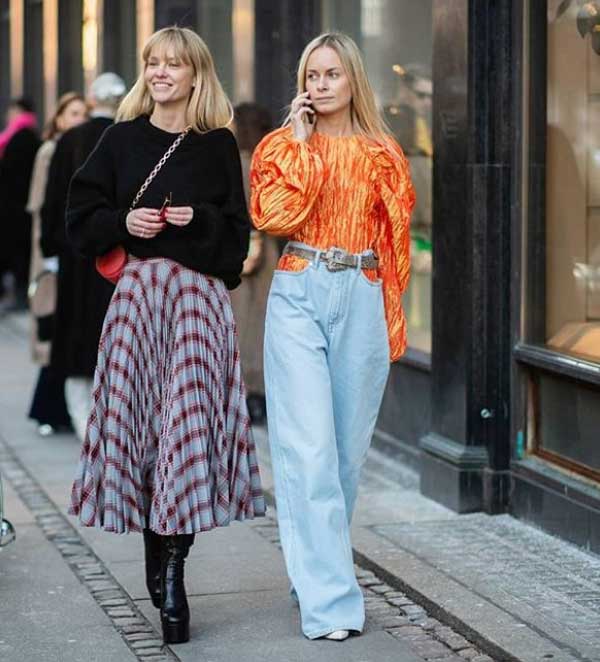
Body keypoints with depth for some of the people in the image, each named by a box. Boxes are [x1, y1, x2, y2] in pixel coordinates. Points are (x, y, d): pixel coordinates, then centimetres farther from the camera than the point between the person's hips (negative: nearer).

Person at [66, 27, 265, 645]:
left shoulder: (217, 144, 7)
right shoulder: (122, 139, 10)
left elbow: (237, 233, 7)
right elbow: (81, 217, 10)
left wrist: (198, 220, -11)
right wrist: (124, 223, -7)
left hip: (198, 294, -1)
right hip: (136, 289, 2)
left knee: (187, 417, -9)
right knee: (135, 415, -2)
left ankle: (170, 570, -8)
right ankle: (159, 563, 8)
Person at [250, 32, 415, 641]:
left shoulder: (382, 154, 9)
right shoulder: (283, 145, 5)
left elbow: (395, 239, 11)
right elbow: (275, 215, -13)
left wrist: (393, 315, 7)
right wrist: (301, 143, -9)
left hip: (361, 300, 3)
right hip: (299, 297, -2)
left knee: (348, 443, 8)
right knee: (310, 446, -11)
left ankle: (317, 564, 27)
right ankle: (329, 599, -12)